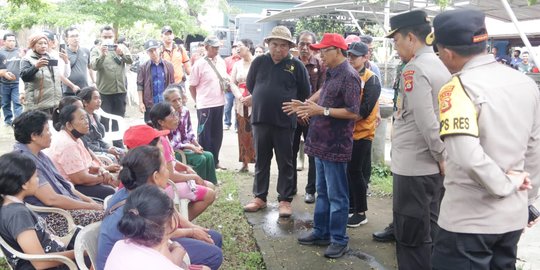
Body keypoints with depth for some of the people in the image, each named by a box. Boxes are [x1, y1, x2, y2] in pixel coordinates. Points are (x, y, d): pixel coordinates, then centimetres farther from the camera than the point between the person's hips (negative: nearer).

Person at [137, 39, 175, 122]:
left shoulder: (168, 66, 2)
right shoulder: (143, 67, 0)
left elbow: (172, 85, 7)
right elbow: (140, 86, 1)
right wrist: (141, 102, -4)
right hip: (150, 104, -1)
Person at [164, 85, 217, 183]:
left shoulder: (185, 111, 0)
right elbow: (170, 144, -21)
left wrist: (197, 145, -3)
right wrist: (191, 147, -20)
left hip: (187, 147, 7)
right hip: (174, 151, -7)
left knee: (209, 156, -10)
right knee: (200, 159, -22)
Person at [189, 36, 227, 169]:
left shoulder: (221, 62, 7)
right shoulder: (199, 64, -9)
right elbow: (192, 87, -4)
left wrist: (227, 84, 3)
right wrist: (198, 101, 1)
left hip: (219, 103, 6)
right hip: (205, 105, -6)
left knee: (217, 134, 14)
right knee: (204, 135, 3)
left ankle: (215, 161, 27)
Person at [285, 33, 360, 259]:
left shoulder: (349, 76, -17)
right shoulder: (331, 73, 12)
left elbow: (353, 113, -22)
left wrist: (322, 111, -23)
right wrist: (306, 105, 16)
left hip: (335, 145, -9)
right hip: (322, 142, 10)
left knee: (336, 196, 1)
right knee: (322, 192, 17)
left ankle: (339, 240, 12)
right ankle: (321, 232, 29)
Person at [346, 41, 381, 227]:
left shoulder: (371, 80, -10)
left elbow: (365, 110, -18)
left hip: (362, 132, -6)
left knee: (355, 171, -3)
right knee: (349, 170, 13)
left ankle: (361, 213, 9)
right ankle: (351, 206, 26)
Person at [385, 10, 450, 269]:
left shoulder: (414, 70, -17)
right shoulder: (442, 66, 10)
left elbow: (426, 122, -24)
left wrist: (441, 156, -13)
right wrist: (443, 158, 12)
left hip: (414, 166, -9)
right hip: (433, 166, 9)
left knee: (410, 237, 3)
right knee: (429, 231, 19)